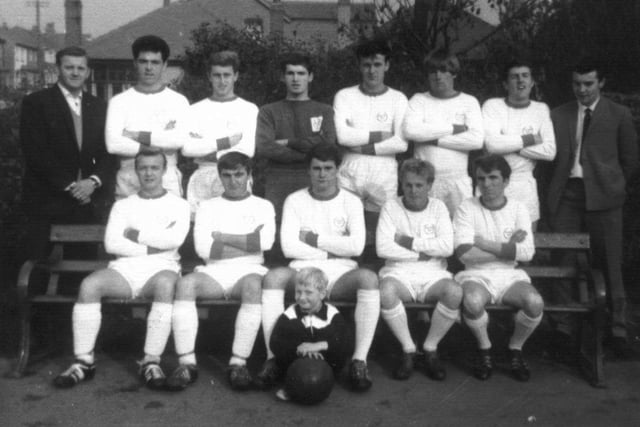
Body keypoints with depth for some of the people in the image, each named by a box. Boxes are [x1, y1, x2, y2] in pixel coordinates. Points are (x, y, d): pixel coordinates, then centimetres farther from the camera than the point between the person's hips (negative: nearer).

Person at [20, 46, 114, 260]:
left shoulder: (99, 107, 14)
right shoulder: (36, 103, 1)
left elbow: (108, 152, 10)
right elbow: (36, 152, -7)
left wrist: (93, 181, -9)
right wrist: (70, 186, -13)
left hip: (89, 202, 3)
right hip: (48, 203, -3)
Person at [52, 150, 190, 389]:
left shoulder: (178, 205, 13)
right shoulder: (122, 205, 19)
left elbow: (174, 239, -7)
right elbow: (111, 243, 3)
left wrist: (134, 234, 0)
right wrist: (152, 246, -5)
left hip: (161, 269, -2)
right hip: (124, 268, 2)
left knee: (166, 284, -38)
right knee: (89, 285, -27)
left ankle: (152, 362, -31)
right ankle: (84, 361, -20)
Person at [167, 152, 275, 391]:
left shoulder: (262, 206, 16)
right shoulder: (208, 207, 17)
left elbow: (265, 241, -5)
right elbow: (202, 248, 1)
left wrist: (221, 237, -2)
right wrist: (248, 242, 0)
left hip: (249, 271, -1)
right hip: (214, 272, 1)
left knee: (253, 286, -37)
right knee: (185, 284, -30)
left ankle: (238, 363, -32)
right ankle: (187, 363, -29)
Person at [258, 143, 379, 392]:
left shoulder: (351, 202, 9)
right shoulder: (295, 201, 9)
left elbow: (356, 246, -7)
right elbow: (289, 247, -5)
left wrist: (313, 239, -4)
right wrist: (331, 251, -5)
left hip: (341, 275, 0)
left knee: (368, 277, -32)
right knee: (274, 276, -31)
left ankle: (360, 360, -27)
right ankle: (272, 357, -24)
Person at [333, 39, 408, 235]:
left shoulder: (398, 99, 5)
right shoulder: (344, 96, 5)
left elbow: (401, 143, -7)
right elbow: (342, 135, -11)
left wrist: (362, 147, -11)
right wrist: (380, 135, -7)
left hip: (384, 180, 0)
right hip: (349, 177, 0)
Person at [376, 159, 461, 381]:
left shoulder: (438, 207, 8)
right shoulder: (391, 206, 4)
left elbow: (447, 247, -7)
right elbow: (383, 248, -8)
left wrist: (407, 241, -8)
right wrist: (422, 253, -7)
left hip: (433, 274, 1)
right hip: (399, 272, -1)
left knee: (455, 292, -32)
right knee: (386, 291, -36)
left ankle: (431, 348, -9)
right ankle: (408, 349, -14)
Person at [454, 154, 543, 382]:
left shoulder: (518, 209, 5)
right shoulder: (467, 207, -1)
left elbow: (526, 253, -8)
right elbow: (465, 253, -13)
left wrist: (484, 244, -11)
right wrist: (508, 248, -7)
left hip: (510, 276, 2)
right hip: (476, 275, -2)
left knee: (535, 302, -29)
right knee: (472, 301, -36)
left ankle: (515, 348, 2)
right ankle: (484, 349, -3)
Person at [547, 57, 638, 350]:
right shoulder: (558, 115, 13)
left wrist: (611, 185, 7)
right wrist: (556, 186, 3)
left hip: (602, 196, -2)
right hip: (566, 194, 2)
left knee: (609, 263, 0)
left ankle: (616, 327, 9)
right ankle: (566, 324, 8)